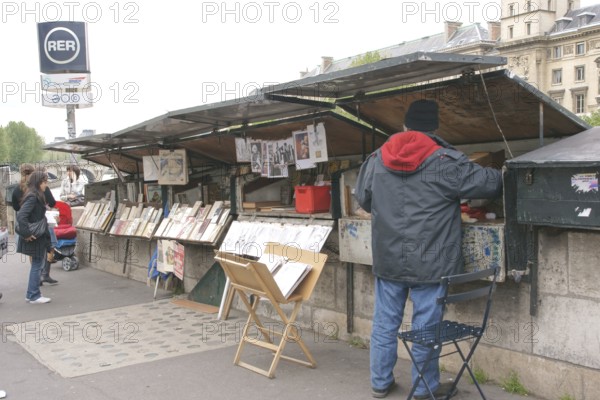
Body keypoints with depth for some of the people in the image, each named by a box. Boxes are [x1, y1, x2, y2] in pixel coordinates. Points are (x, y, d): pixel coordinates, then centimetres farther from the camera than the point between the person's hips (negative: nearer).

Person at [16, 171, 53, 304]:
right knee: (37, 266, 0)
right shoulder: (32, 197, -19)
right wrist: (26, 234, -24)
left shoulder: (36, 196, 10)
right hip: (35, 238, -9)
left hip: (39, 237, 9)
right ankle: (34, 296, 9)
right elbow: (21, 216, -28)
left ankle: (32, 294, 24)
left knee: (37, 265, 16)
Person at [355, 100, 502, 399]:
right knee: (426, 326, 8)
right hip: (429, 262, -4)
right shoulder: (445, 161, -10)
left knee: (385, 322, 14)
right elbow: (491, 184, -3)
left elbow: (363, 199, 16)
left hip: (387, 260, 4)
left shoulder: (377, 158, 4)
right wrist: (497, 175, 20)